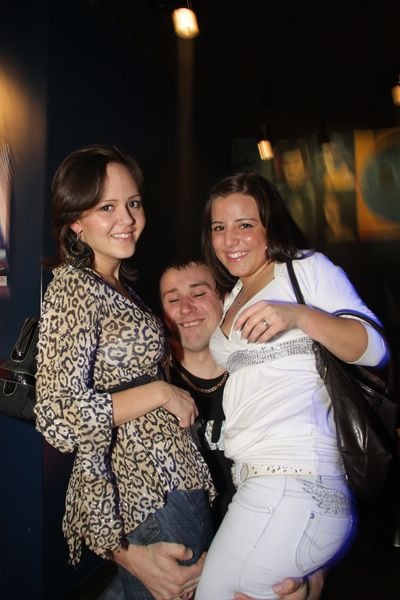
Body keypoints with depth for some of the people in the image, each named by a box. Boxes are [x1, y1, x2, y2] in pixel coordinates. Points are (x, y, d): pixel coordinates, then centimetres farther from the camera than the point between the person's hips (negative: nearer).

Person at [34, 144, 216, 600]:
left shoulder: (117, 285, 11)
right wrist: (161, 392, -18)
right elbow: (58, 419, -23)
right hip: (150, 498, -8)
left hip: (172, 478, 8)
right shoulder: (72, 288, -16)